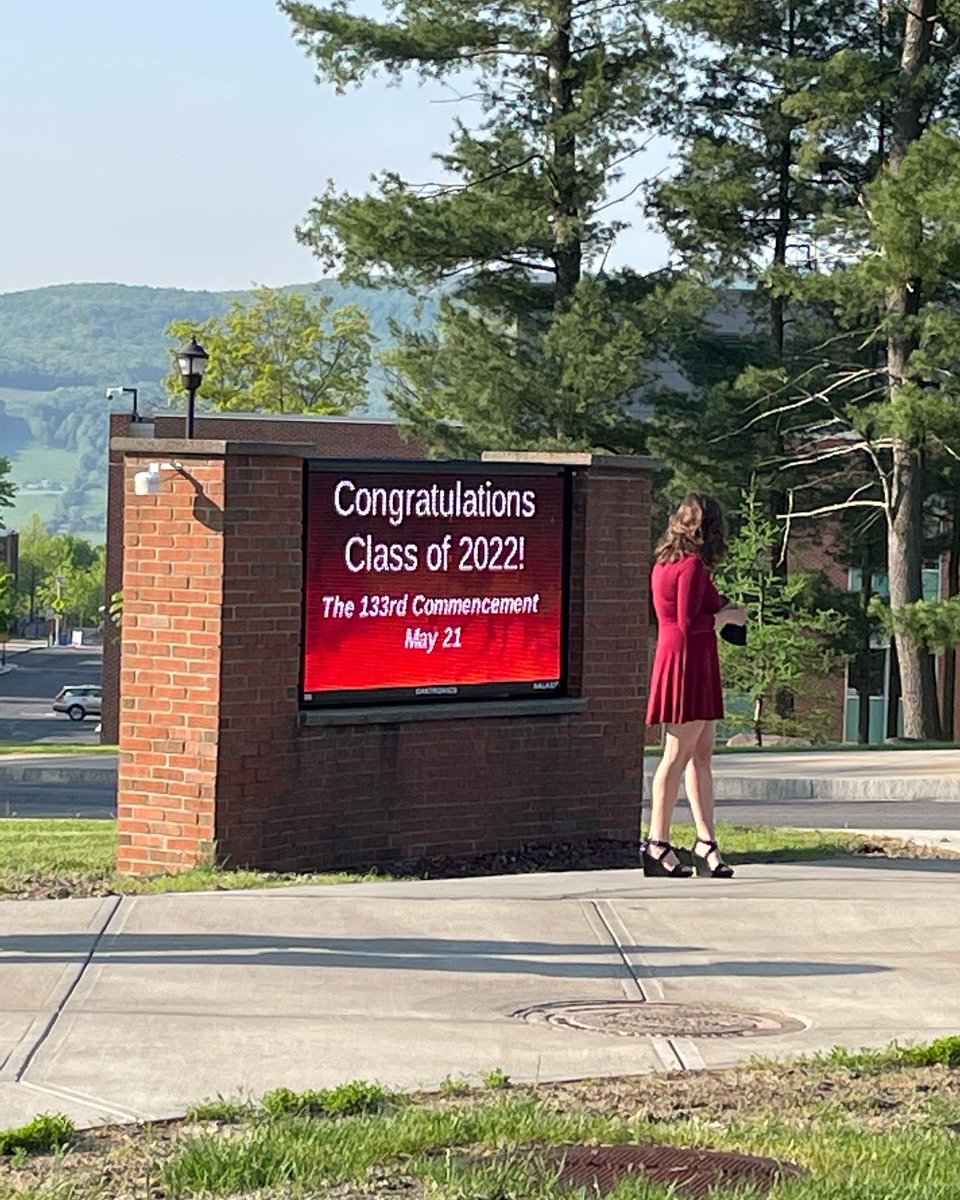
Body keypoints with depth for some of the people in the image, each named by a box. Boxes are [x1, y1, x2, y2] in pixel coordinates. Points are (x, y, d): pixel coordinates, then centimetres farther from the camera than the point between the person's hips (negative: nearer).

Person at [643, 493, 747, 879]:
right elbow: (688, 623, -19)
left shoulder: (665, 562, 15)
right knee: (678, 755, -7)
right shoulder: (693, 564, -13)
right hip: (688, 660, -10)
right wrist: (727, 616, -6)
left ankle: (706, 843, 10)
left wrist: (720, 609, 18)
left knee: (701, 755, 9)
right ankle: (657, 845, -5)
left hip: (673, 656, 10)